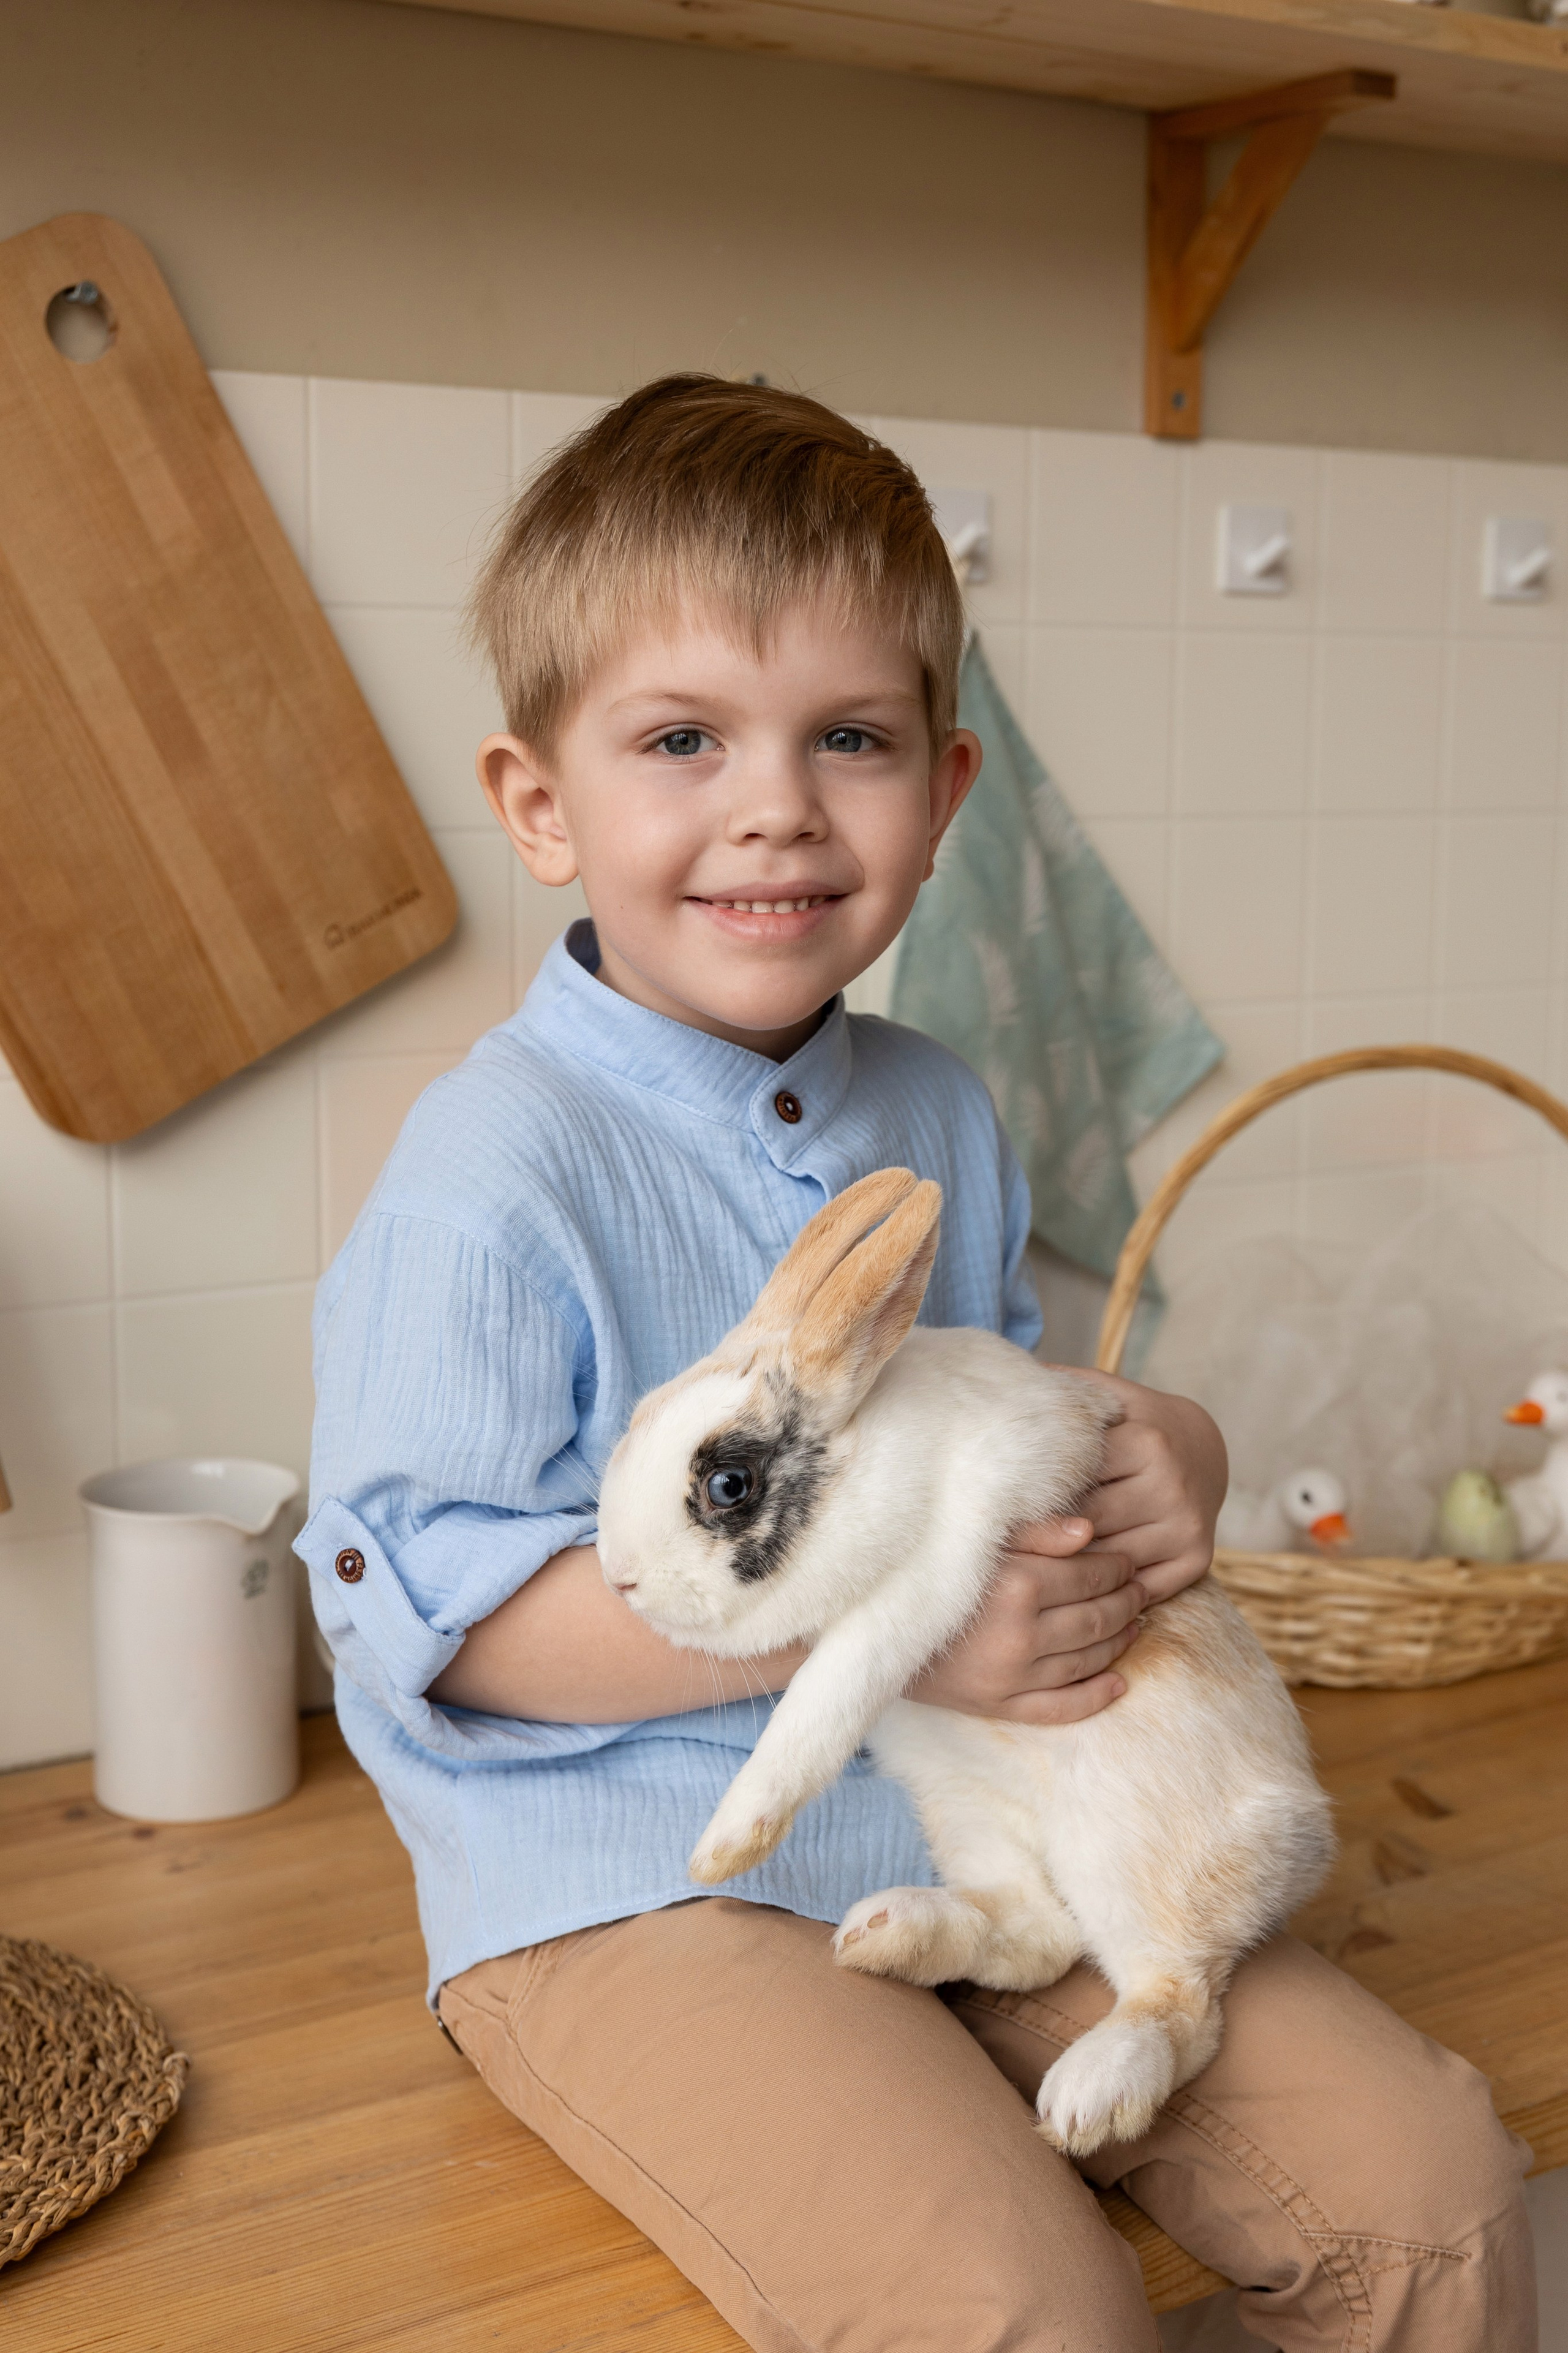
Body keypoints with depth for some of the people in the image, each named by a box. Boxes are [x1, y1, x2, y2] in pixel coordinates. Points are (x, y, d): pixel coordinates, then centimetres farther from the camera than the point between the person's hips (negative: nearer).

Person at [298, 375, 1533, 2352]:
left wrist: (1152, 1451, -3)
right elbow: (418, 1594, -19)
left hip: (975, 1840, 7)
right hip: (637, 1894, -6)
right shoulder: (499, 1166, -16)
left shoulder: (933, 1115, 7)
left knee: (1426, 2181, -2)